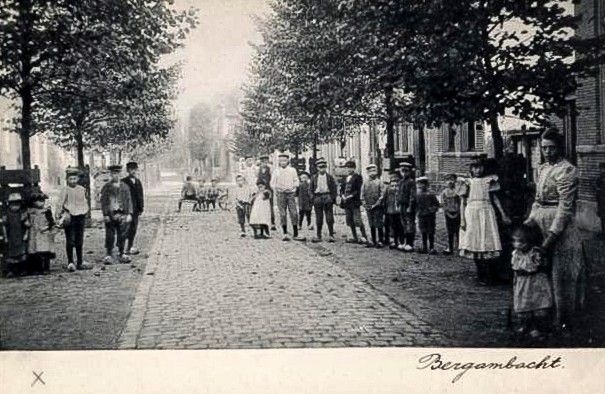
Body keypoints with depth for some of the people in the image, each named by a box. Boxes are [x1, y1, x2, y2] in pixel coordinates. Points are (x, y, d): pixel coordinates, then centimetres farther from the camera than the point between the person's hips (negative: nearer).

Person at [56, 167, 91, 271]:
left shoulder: (82, 189, 9)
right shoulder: (65, 190, -5)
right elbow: (60, 203, -8)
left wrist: (85, 214, 14)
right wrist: (58, 216, -15)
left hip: (80, 217, 5)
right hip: (69, 217, -5)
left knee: (79, 241, 10)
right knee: (70, 241, -3)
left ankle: (80, 262, 18)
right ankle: (70, 263, 2)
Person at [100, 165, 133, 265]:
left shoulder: (125, 187, 9)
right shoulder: (106, 187, 3)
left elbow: (129, 200, 8)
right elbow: (103, 201, 0)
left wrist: (129, 214, 0)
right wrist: (105, 214, -8)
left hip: (122, 215, 2)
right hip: (110, 215, -2)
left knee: (122, 236, 5)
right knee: (110, 236, 1)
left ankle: (122, 254, 15)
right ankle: (109, 255, 11)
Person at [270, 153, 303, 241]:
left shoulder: (292, 170, 8)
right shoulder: (276, 171, 7)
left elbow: (297, 181, 9)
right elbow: (272, 183, 7)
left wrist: (292, 187, -9)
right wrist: (276, 190, -10)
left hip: (291, 193, 0)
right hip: (281, 194, 0)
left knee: (294, 214, -5)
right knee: (283, 214, -1)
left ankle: (295, 235, 0)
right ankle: (285, 234, 8)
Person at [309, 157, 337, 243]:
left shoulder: (330, 177, 6)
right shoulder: (314, 177, 9)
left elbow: (334, 188, 5)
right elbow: (311, 189, 11)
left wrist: (333, 198, -4)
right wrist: (313, 198, 0)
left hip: (327, 197, -1)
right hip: (317, 197, 1)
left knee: (329, 218, -2)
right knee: (318, 219, 4)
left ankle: (331, 236, 6)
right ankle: (318, 236, 11)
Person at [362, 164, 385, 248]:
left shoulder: (380, 182, -1)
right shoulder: (365, 183, 12)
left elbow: (382, 195, -7)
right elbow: (362, 195, 14)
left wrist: (376, 205, -12)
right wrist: (365, 204, 1)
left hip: (377, 207, -5)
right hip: (369, 208, 5)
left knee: (379, 225, -4)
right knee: (371, 225, 9)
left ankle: (380, 241, 2)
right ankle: (373, 241, 17)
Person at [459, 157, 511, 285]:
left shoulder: (488, 180, 11)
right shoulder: (468, 182, 8)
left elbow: (494, 198, 12)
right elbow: (463, 202, 6)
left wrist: (503, 214, 6)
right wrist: (462, 220, -3)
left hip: (486, 213, 0)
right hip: (471, 213, 0)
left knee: (487, 243, -6)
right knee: (474, 244, 0)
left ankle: (488, 277, -1)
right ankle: (480, 275, 11)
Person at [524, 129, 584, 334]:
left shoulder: (567, 170, -13)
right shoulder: (542, 168, 12)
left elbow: (565, 207, -17)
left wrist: (551, 236, -20)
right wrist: (530, 219, 5)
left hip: (560, 226, -7)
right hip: (540, 223, 7)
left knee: (561, 275, 1)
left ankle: (563, 322, 13)